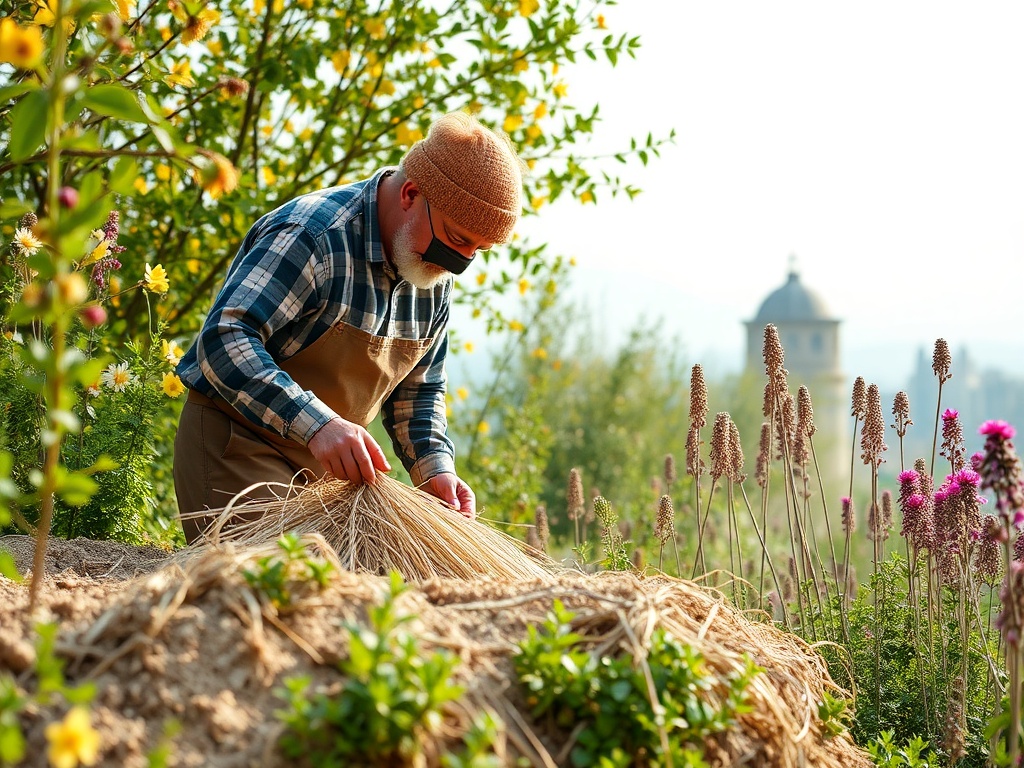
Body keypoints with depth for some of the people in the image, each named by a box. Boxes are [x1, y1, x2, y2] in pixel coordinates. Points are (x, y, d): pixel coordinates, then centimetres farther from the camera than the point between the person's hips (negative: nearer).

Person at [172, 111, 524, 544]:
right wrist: (316, 424, -41)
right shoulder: (312, 234, -23)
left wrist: (436, 469, -5)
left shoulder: (436, 278, 3)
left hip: (326, 465, 8)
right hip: (239, 443, -8)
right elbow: (225, 341, -32)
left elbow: (418, 392, 14)